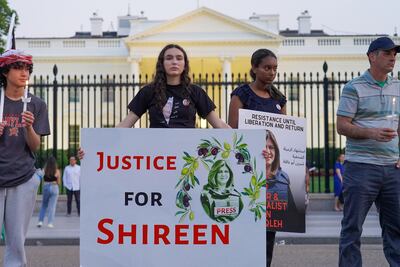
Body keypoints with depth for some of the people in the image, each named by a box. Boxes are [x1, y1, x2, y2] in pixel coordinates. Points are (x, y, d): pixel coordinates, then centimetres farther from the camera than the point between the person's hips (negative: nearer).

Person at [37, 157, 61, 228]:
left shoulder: (44, 170, -3)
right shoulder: (57, 171, -5)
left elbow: (43, 181, 3)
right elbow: (58, 182, 2)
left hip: (45, 187, 2)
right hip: (54, 187, -2)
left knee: (44, 205, 16)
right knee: (52, 206, 3)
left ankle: (40, 221, 10)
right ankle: (50, 223, 1)